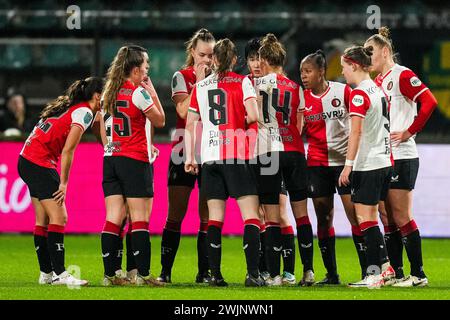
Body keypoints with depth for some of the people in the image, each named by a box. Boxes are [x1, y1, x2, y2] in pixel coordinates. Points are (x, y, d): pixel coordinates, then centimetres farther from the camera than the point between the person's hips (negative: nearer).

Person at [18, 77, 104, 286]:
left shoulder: (68, 106, 17)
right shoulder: (84, 112, -10)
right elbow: (67, 151, -15)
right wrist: (63, 183, -11)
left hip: (27, 160, 9)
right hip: (40, 164, -9)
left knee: (43, 220, 11)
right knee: (58, 217, -10)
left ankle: (46, 274, 14)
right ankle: (59, 274, -14)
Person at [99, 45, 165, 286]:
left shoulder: (109, 92, 11)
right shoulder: (138, 92, -10)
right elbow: (160, 121, 0)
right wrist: (153, 92, 7)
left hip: (110, 158, 7)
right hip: (135, 160, -7)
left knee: (113, 219, 4)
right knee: (140, 219, -4)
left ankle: (110, 274, 2)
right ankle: (142, 274, -7)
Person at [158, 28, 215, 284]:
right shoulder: (182, 77, 1)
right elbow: (184, 111, -14)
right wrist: (199, 82, -14)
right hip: (184, 152, -2)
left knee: (208, 217, 0)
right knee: (175, 215, -3)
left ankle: (204, 272, 4)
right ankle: (165, 271, 1)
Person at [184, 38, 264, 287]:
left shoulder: (200, 86, 11)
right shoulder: (242, 82, 0)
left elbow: (190, 124, 10)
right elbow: (252, 115, -12)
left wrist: (189, 157, 13)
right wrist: (242, 123, 11)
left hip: (209, 156, 4)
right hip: (237, 155, -4)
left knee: (215, 218, 6)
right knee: (250, 214, -4)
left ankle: (215, 274, 2)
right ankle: (253, 273, -15)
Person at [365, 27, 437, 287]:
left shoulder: (402, 75, -9)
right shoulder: (378, 81, 16)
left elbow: (429, 102, -19)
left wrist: (409, 132, -17)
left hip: (401, 158, -8)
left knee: (401, 217, -8)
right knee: (388, 219, 7)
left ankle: (418, 274, -4)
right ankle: (397, 273, 10)